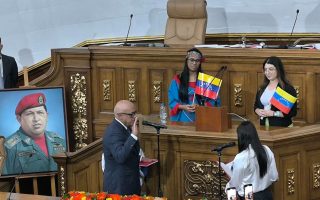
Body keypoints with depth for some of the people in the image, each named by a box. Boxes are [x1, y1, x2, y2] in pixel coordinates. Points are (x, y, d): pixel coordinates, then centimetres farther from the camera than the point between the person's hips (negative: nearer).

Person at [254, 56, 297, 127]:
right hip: (264, 126, 5)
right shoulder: (263, 88, 10)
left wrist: (273, 113, -18)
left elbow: (293, 112, -14)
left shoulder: (288, 88, -10)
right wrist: (258, 111, -3)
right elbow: (256, 106, 19)